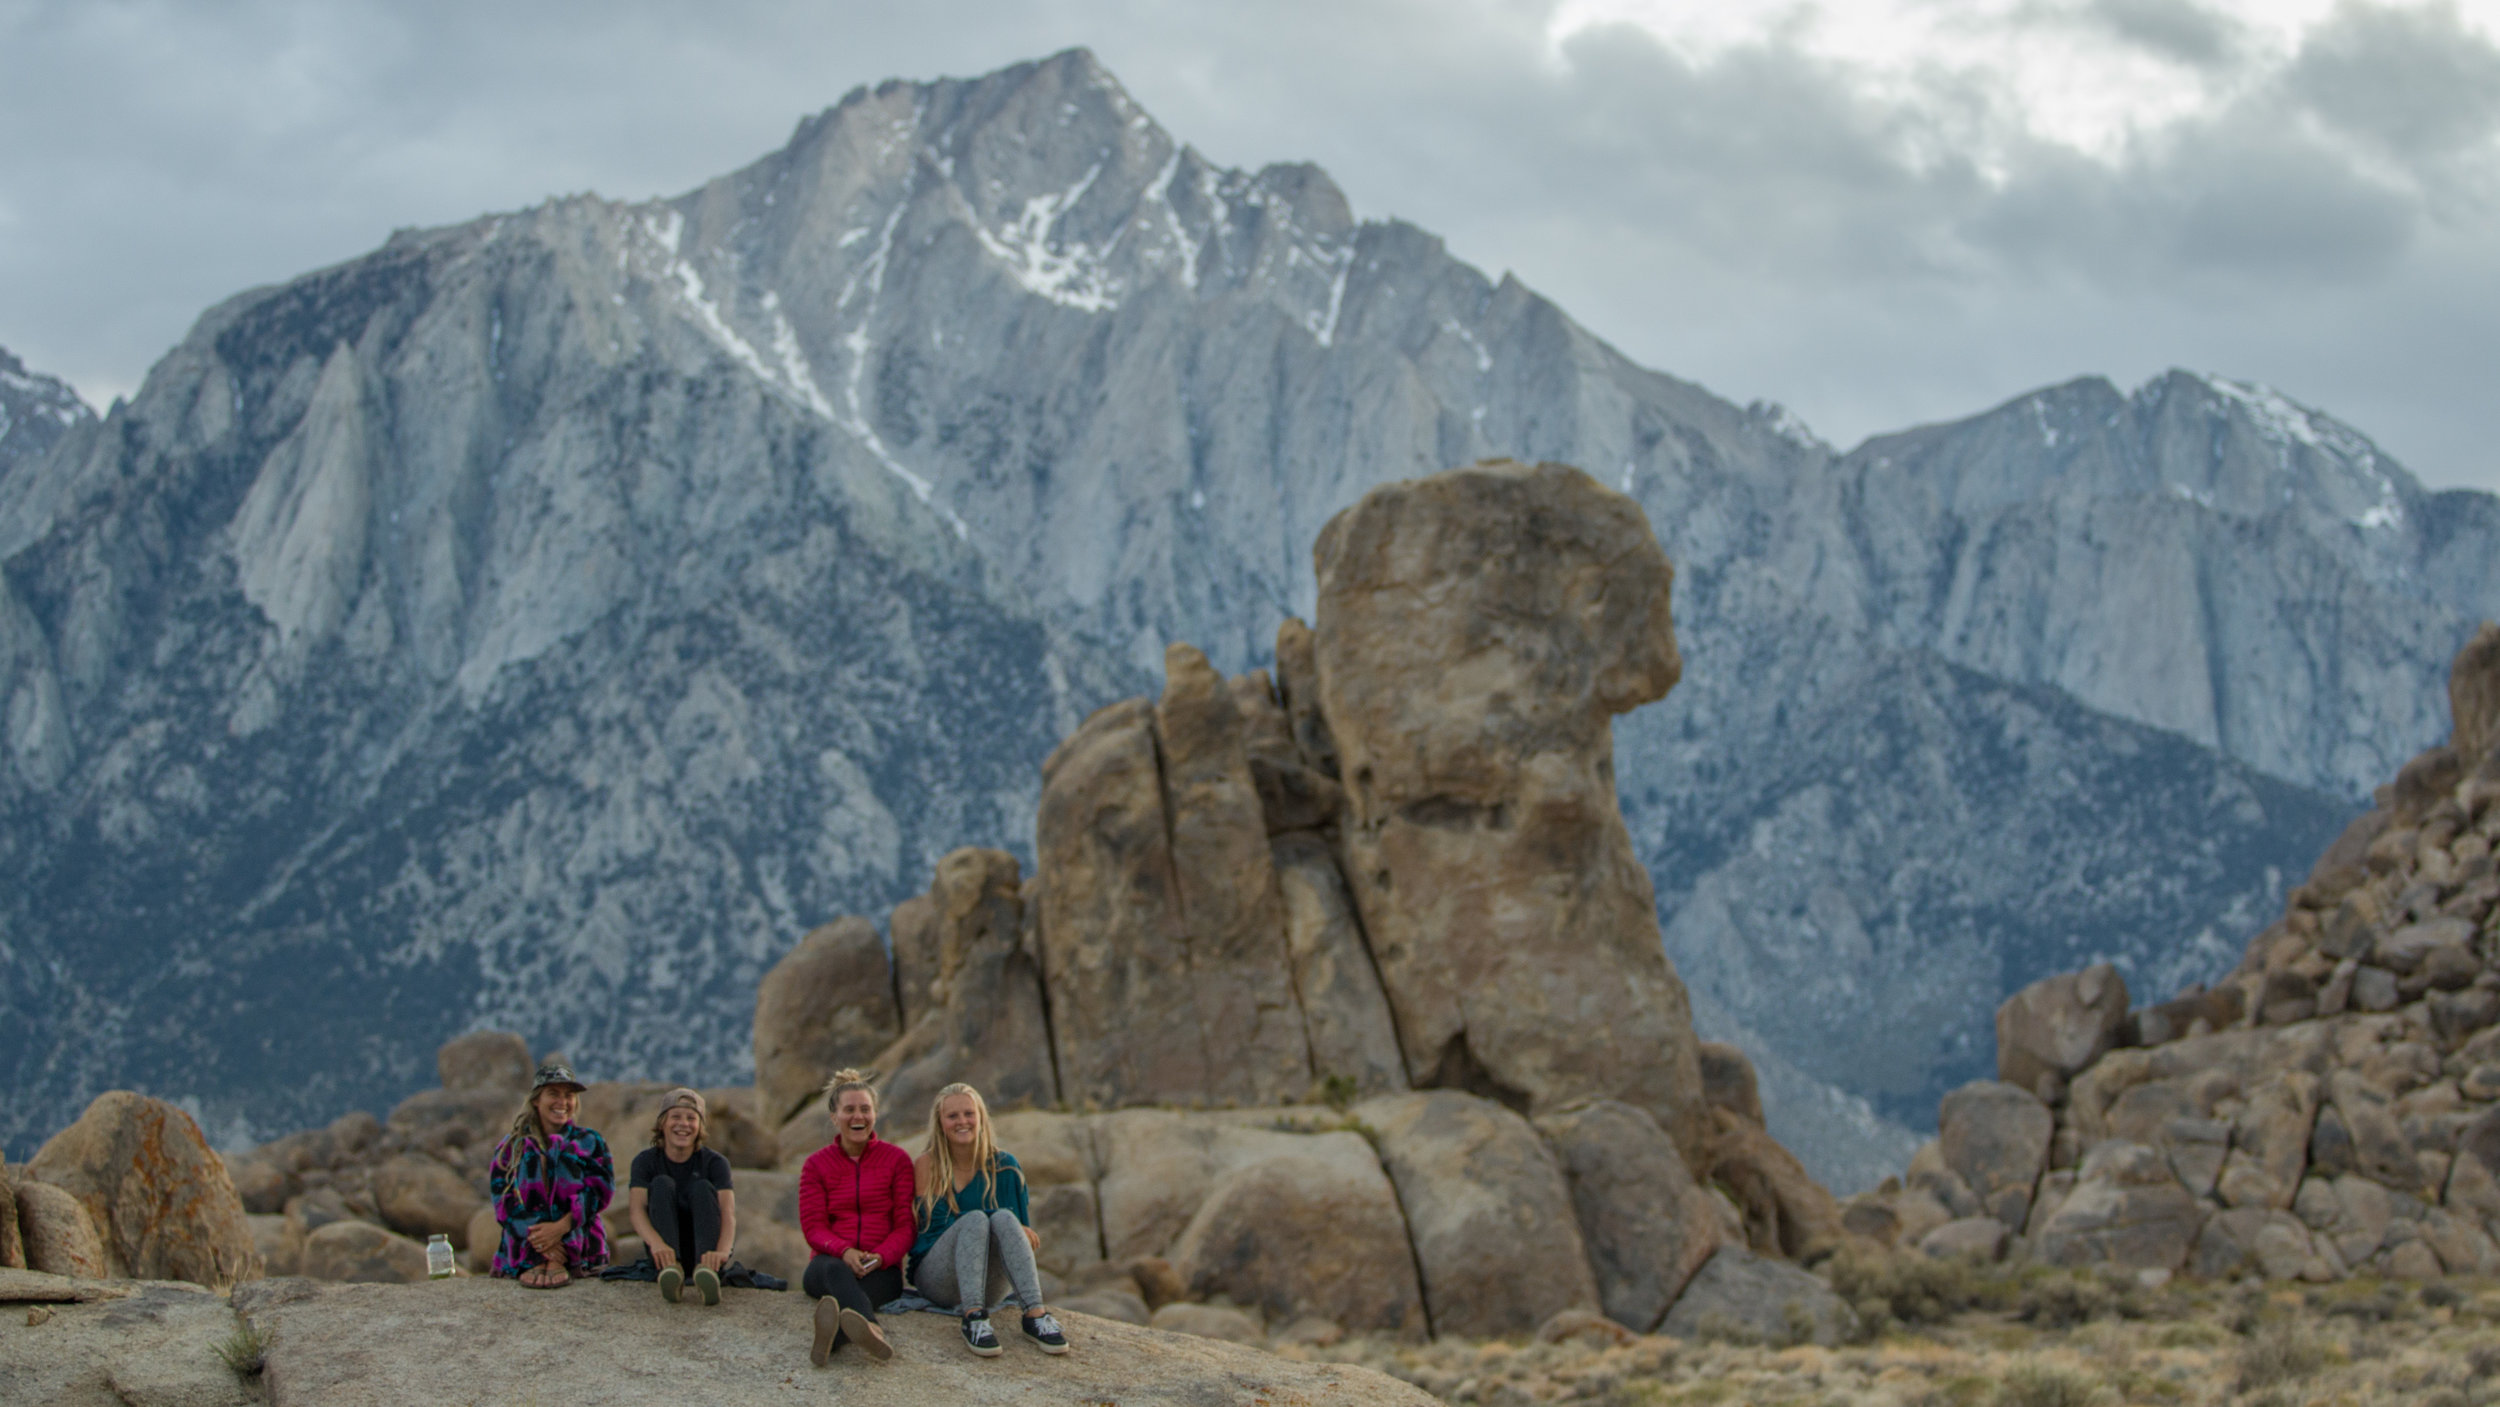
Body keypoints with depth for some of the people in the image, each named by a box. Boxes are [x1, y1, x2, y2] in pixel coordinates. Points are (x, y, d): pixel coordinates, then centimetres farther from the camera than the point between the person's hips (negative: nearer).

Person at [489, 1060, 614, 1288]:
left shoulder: (589, 1142, 13)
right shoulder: (512, 1146, 12)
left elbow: (602, 1190, -4)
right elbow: (503, 1198, -3)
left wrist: (561, 1227, -22)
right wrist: (536, 1237, -22)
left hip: (579, 1244, 0)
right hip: (521, 1249, 0)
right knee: (529, 1156, -16)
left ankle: (558, 1263, -30)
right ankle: (533, 1261, -33)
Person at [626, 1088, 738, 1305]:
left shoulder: (714, 1162, -3)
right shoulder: (646, 1161, -1)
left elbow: (728, 1212, -19)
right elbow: (637, 1209, -18)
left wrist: (722, 1251, -43)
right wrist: (657, 1244, -41)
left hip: (702, 1251, 0)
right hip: (665, 1251, 0)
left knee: (702, 1187, -22)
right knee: (662, 1184, -19)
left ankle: (707, 1269, -48)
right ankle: (670, 1268, -45)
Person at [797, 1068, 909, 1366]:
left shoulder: (897, 1160, 10)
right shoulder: (816, 1164, 13)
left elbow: (905, 1226, 5)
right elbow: (813, 1227, 4)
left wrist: (880, 1257, -17)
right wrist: (844, 1252, -19)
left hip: (882, 1268, 0)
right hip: (830, 1261, 0)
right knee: (836, 1271, -41)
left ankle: (831, 1335, -75)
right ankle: (871, 1329, -75)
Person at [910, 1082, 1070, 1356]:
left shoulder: (1003, 1166, 7)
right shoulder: (927, 1166, 2)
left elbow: (1023, 1227, 7)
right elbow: (939, 1225, -9)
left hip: (989, 1286, 2)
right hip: (937, 1279, -2)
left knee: (1004, 1218, -27)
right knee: (976, 1218, -29)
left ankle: (1035, 1314, -43)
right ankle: (973, 1318, -47)